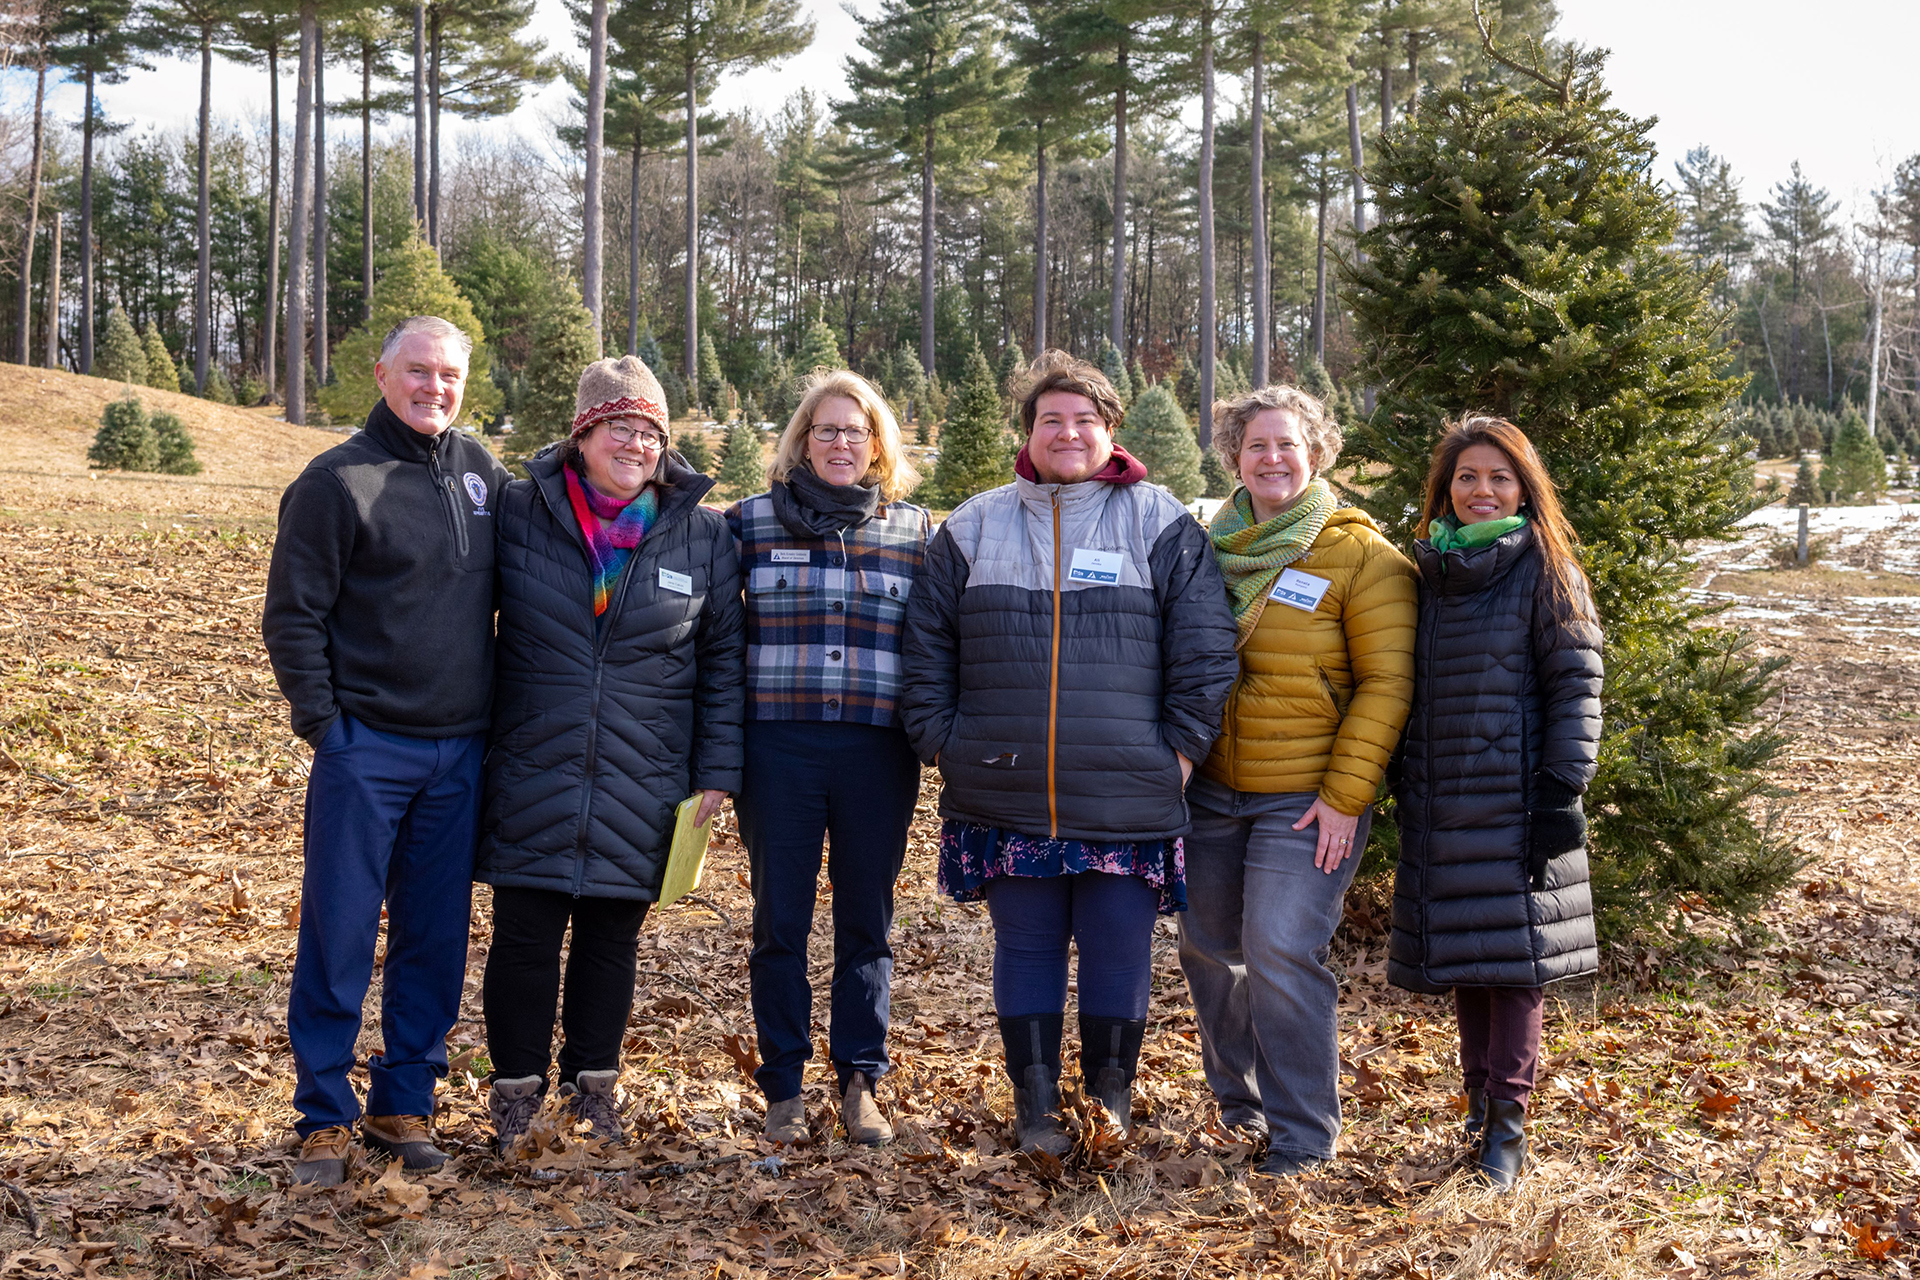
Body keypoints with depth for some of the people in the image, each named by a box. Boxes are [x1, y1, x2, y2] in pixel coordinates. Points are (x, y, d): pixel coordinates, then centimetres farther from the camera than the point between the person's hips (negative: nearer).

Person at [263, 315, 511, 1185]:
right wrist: (322, 722, -10)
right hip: (367, 748, -4)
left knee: (435, 939, 10)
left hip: (458, 753, 5)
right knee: (339, 936, 0)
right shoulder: (339, 480, -6)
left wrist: (499, 711, 11)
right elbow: (292, 615, -6)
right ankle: (325, 1117, 11)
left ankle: (405, 1105, 21)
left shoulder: (481, 471, 9)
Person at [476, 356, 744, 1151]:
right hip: (532, 778, -1)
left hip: (642, 788, 1)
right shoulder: (519, 512, -1)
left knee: (612, 940, 11)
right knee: (524, 937, 3)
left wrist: (717, 772, 2)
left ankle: (593, 1087, 27)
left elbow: (723, 659, 6)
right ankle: (516, 1091, 18)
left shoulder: (702, 534, 2)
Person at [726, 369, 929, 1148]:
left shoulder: (914, 531, 8)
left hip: (877, 754, 1)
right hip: (779, 749, -1)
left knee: (867, 921, 8)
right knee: (780, 922, 5)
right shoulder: (751, 521, 4)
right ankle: (783, 1089, 17)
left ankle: (860, 1083, 20)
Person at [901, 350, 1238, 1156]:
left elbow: (1205, 650, 1)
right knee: (1025, 950, 10)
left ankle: (1111, 1095, 24)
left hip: (1126, 800, -1)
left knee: (1119, 951, 4)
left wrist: (1180, 748, -3)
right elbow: (926, 648, 11)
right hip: (1005, 796, 2)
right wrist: (941, 742, 4)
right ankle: (1034, 1103, 23)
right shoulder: (973, 529, 8)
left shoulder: (1162, 526, 2)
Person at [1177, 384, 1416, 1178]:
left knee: (1281, 954, -11)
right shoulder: (1211, 548, 9)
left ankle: (1302, 1134, 5)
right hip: (1211, 791, 6)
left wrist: (1345, 796, -15)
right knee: (1206, 947, 12)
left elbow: (1386, 682, -10)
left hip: (1306, 800, -5)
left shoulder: (1360, 555, -6)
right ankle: (1238, 1096, 33)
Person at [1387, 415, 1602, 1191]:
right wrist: (1403, 785, 12)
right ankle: (1482, 1099, 20)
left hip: (1515, 799, -5)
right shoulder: (1428, 570, 11)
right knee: (1462, 959, 9)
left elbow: (1576, 682, -6)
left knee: (1514, 954, -4)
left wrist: (1563, 791, -13)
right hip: (1440, 802, 5)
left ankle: (1506, 1122, 0)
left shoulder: (1545, 569, -3)